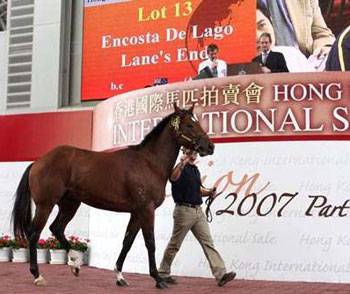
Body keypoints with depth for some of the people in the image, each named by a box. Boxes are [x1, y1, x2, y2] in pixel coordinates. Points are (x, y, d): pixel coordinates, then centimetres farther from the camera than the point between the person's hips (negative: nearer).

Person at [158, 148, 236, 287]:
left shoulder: (195, 169, 15)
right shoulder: (181, 168, -11)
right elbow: (173, 177, -36)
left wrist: (208, 192, 5)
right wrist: (182, 164, -54)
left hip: (198, 210, 7)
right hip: (184, 210, -7)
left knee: (208, 242, 0)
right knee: (174, 244, 4)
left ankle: (221, 275, -4)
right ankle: (163, 273, 20)